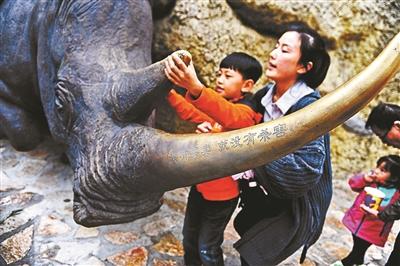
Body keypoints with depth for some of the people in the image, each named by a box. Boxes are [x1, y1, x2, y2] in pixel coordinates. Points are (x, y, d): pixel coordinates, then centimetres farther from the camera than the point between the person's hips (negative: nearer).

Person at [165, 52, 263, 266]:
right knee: (189, 237, 22)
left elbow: (228, 116, -45)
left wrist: (195, 87, -64)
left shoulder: (245, 113, -23)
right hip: (200, 184, 8)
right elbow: (191, 113, 12)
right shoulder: (218, 104, 4)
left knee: (207, 248, 8)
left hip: (222, 193, -8)